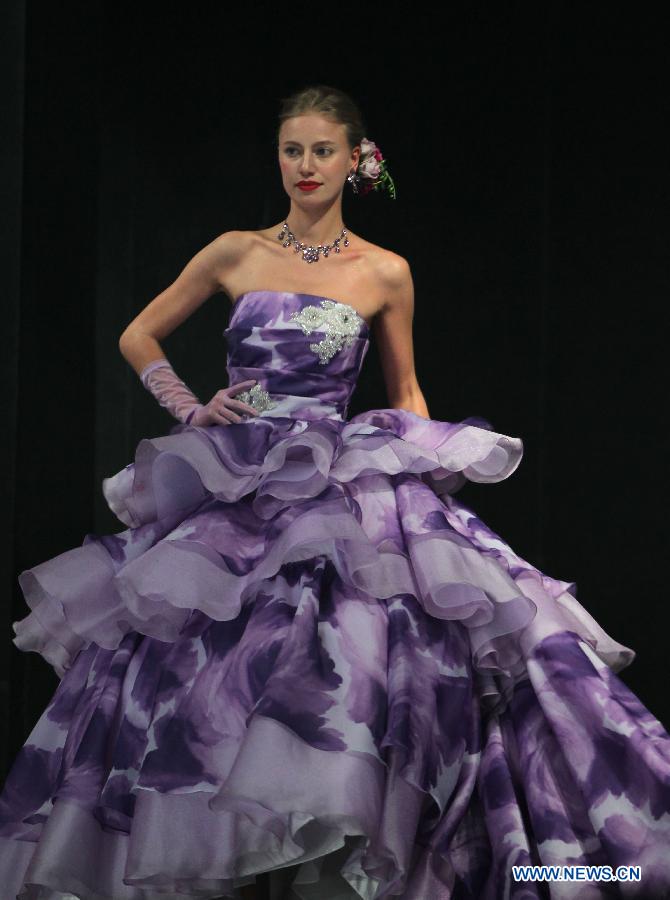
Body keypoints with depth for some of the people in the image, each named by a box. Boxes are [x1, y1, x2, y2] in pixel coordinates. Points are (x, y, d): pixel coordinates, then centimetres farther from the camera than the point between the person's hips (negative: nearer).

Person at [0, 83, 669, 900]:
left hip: (347, 486, -2)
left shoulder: (386, 274, 6)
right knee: (205, 666, -3)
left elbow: (406, 395, 15)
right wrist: (187, 409, 5)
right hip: (238, 489, 2)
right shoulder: (236, 253, 7)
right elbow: (139, 336, 18)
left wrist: (437, 483, 2)